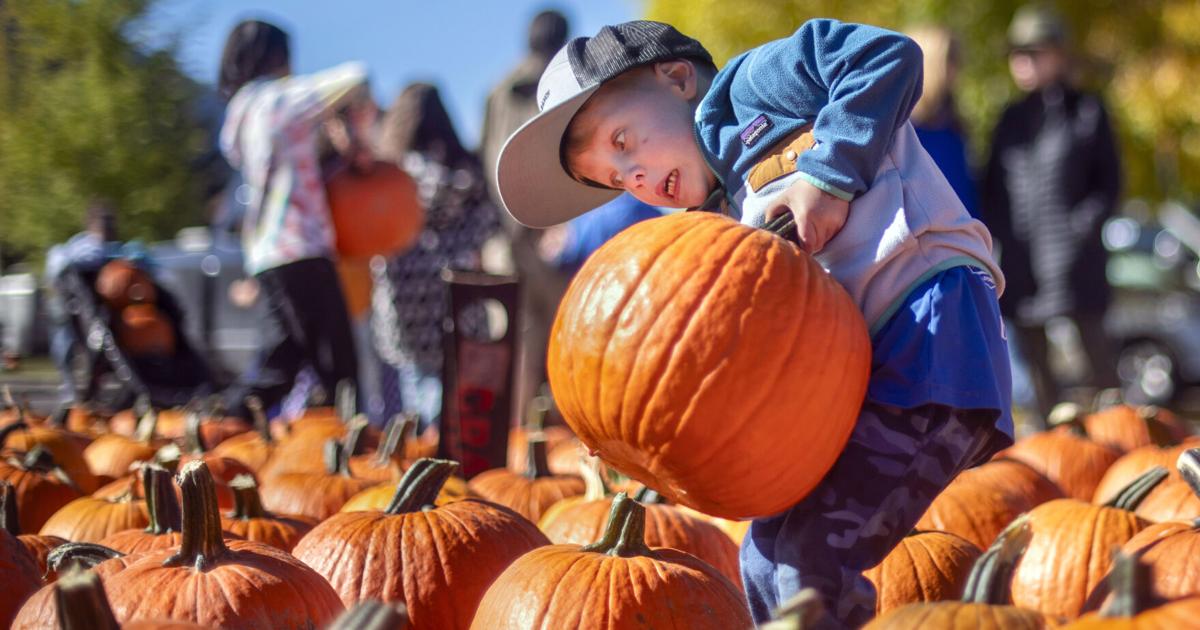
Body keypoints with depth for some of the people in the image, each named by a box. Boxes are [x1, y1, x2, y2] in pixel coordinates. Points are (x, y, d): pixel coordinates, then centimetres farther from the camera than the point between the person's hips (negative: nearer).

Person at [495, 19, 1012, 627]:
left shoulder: (753, 84, 6)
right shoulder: (729, 216, 25)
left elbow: (888, 55, -8)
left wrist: (827, 172, -12)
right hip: (857, 371, 10)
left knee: (814, 555, -19)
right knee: (767, 561, 9)